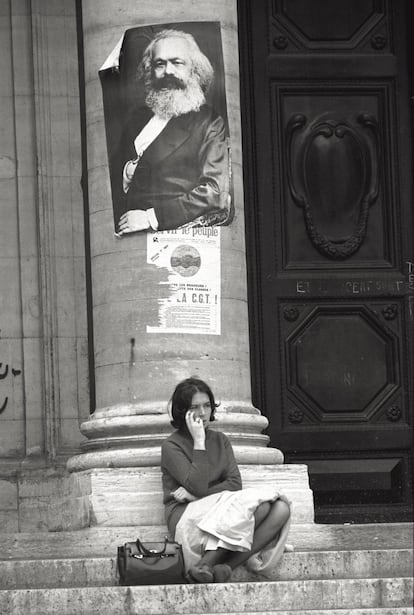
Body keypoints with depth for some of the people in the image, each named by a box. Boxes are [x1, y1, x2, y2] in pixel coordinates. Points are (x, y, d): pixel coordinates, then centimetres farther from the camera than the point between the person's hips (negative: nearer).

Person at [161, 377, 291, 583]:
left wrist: (195, 495, -9)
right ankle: (205, 567, -34)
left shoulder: (220, 440, 19)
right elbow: (197, 485, -14)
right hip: (186, 518, -6)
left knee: (280, 509, -20)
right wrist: (199, 441, -8)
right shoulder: (171, 446, 1)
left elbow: (235, 484, 5)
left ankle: (226, 566, -33)